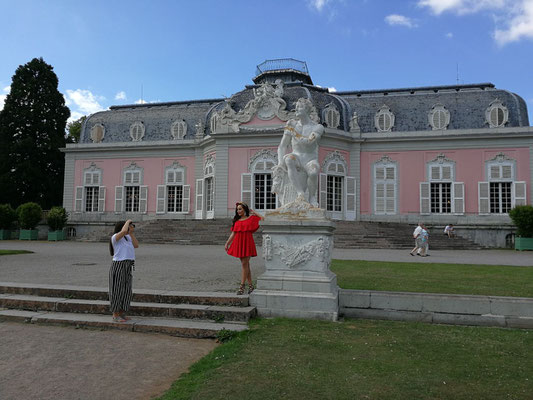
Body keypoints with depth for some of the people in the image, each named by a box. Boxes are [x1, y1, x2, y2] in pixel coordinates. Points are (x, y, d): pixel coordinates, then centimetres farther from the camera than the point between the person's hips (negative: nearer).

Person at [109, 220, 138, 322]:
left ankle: (121, 314, 23)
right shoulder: (115, 237, -10)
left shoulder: (127, 238, 16)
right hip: (118, 266, -9)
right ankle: (115, 315, 8)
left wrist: (131, 233, 6)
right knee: (117, 290, -1)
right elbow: (124, 231, -30)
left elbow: (136, 245, 9)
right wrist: (128, 221, -12)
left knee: (126, 291, 12)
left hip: (127, 267, 9)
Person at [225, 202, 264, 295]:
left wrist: (254, 213, 5)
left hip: (247, 242, -4)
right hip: (238, 243, 4)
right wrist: (227, 243, 8)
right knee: (245, 264, 9)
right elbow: (233, 233, 13)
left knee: (244, 264, -7)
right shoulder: (236, 221, 12)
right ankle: (250, 285, 18)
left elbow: (262, 218, 2)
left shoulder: (251, 219, 2)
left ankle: (242, 286, -4)